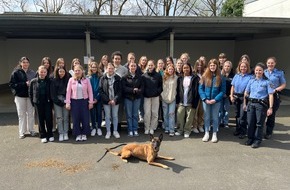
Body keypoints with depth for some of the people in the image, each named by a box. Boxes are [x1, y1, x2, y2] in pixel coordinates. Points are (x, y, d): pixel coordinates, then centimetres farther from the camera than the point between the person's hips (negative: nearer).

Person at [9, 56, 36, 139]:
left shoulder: (32, 73, 2)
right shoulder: (16, 72, -4)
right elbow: (12, 84, -9)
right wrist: (25, 84, -17)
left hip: (30, 96, 2)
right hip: (20, 96, -2)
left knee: (31, 114, 8)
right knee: (21, 114, 7)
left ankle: (31, 130, 23)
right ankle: (22, 132, 18)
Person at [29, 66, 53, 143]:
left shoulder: (49, 81, -2)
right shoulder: (33, 81, 0)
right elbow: (30, 92, 7)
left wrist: (51, 101, -3)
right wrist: (33, 102, 3)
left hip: (48, 102, -1)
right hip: (38, 103, 1)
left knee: (49, 118, -1)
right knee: (41, 119, 7)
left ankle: (50, 135, 14)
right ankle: (43, 136, 18)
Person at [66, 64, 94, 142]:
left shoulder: (86, 80, -1)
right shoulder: (71, 80, -1)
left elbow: (90, 91, 0)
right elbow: (68, 92, 0)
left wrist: (91, 102, -4)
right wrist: (67, 103, -3)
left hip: (84, 101, 0)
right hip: (74, 101, 0)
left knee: (85, 118, 4)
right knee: (75, 118, 6)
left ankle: (84, 134, 19)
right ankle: (78, 134, 19)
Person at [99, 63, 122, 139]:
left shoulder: (118, 78, -2)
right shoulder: (103, 78, -2)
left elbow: (120, 90, -3)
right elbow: (101, 90, -4)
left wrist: (115, 100, -13)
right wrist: (107, 100, -11)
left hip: (115, 101, 0)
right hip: (106, 101, 0)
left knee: (115, 116, 9)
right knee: (107, 116, 8)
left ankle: (115, 131, 23)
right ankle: (108, 132, 20)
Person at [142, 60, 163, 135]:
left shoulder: (158, 75, 4)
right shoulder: (144, 76, 1)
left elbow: (161, 85, 7)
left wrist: (158, 91, -6)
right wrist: (144, 92, -5)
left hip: (155, 97, 1)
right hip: (147, 97, -1)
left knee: (155, 113, 4)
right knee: (147, 113, -4)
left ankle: (152, 128, 16)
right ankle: (147, 128, 8)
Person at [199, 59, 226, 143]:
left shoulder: (220, 77, -3)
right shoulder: (204, 76, 0)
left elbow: (223, 91, -4)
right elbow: (200, 88, -1)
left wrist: (215, 99, -15)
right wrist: (205, 99, -12)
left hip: (216, 101, -1)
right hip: (206, 101, 1)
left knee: (215, 117, 8)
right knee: (207, 117, 10)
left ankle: (214, 134, 19)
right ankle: (206, 133, 20)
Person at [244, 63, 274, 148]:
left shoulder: (267, 82, -2)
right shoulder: (251, 81, 9)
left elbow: (270, 95, -6)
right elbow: (246, 93, 14)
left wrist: (270, 108, -11)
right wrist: (245, 104, 12)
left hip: (261, 104, -3)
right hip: (251, 103, 3)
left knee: (259, 123, 4)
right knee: (250, 122, 8)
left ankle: (257, 140, 16)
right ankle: (250, 139, 23)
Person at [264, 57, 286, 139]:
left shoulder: (279, 73, 1)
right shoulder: (263, 72, 7)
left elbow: (283, 85, 2)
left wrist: (275, 90, -13)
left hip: (274, 96, -1)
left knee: (271, 115, 6)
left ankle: (269, 132, 18)